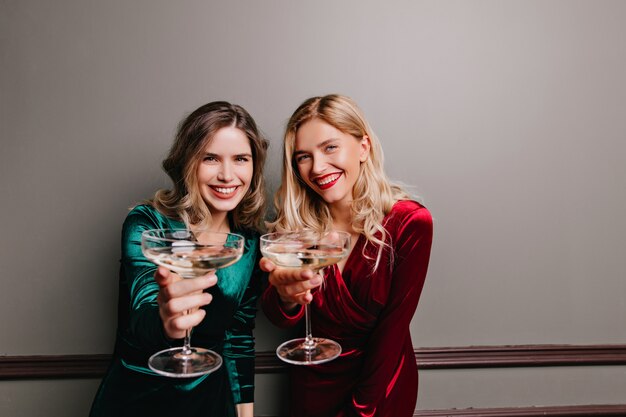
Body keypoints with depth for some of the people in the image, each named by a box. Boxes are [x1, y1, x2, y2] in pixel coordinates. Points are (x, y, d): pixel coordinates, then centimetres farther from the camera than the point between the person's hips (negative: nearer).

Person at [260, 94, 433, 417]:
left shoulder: (410, 223, -21)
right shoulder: (293, 220, -15)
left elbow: (393, 328, -15)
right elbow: (278, 317, -18)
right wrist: (285, 297, -39)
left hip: (383, 385, -2)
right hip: (312, 384, 3)